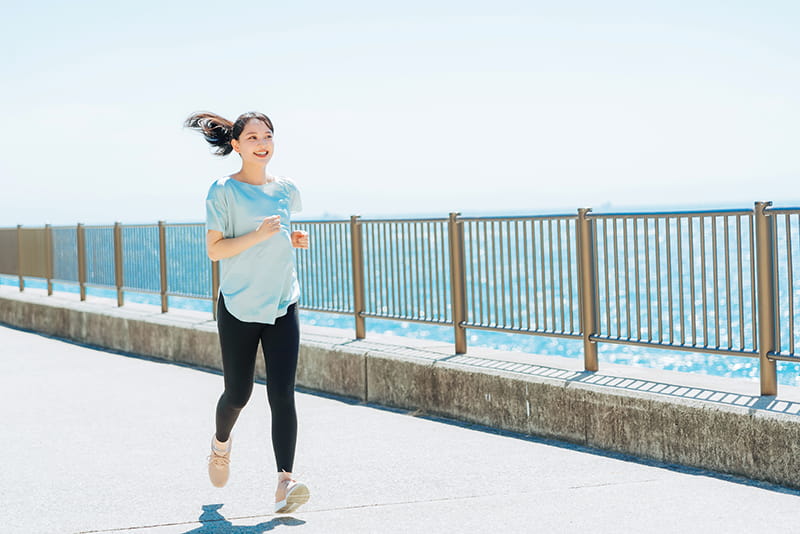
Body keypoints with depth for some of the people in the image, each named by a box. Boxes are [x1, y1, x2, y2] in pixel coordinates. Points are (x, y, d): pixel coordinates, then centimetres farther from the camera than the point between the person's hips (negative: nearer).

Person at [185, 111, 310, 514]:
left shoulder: (286, 190, 9)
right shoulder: (224, 191, -6)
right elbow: (214, 250, -11)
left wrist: (294, 240, 2)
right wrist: (257, 235, -23)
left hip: (282, 306, 3)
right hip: (238, 306, -3)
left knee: (282, 394, -8)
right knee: (238, 393, 7)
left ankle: (284, 484, -12)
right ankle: (220, 444, 41)